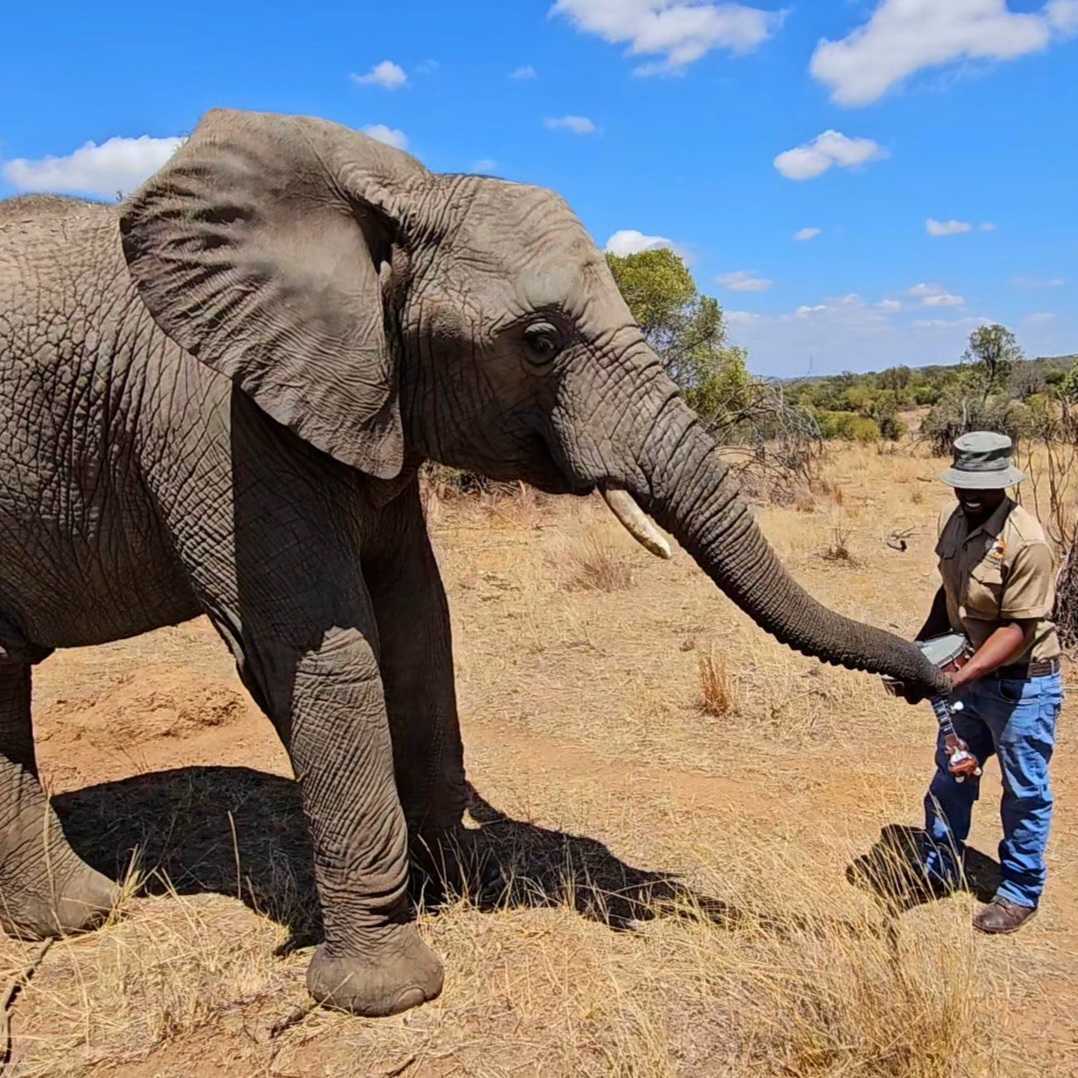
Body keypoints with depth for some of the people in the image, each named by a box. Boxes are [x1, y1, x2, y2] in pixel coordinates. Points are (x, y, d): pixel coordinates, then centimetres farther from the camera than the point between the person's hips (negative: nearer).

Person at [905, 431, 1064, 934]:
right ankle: (939, 867, 39)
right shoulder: (951, 521, -2)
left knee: (1025, 792, 10)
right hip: (969, 675, 8)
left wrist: (960, 676, -32)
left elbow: (1018, 628, -25)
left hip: (1022, 684, -7)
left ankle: (1020, 891, 28)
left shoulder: (1026, 542, -25)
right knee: (951, 776, 20)